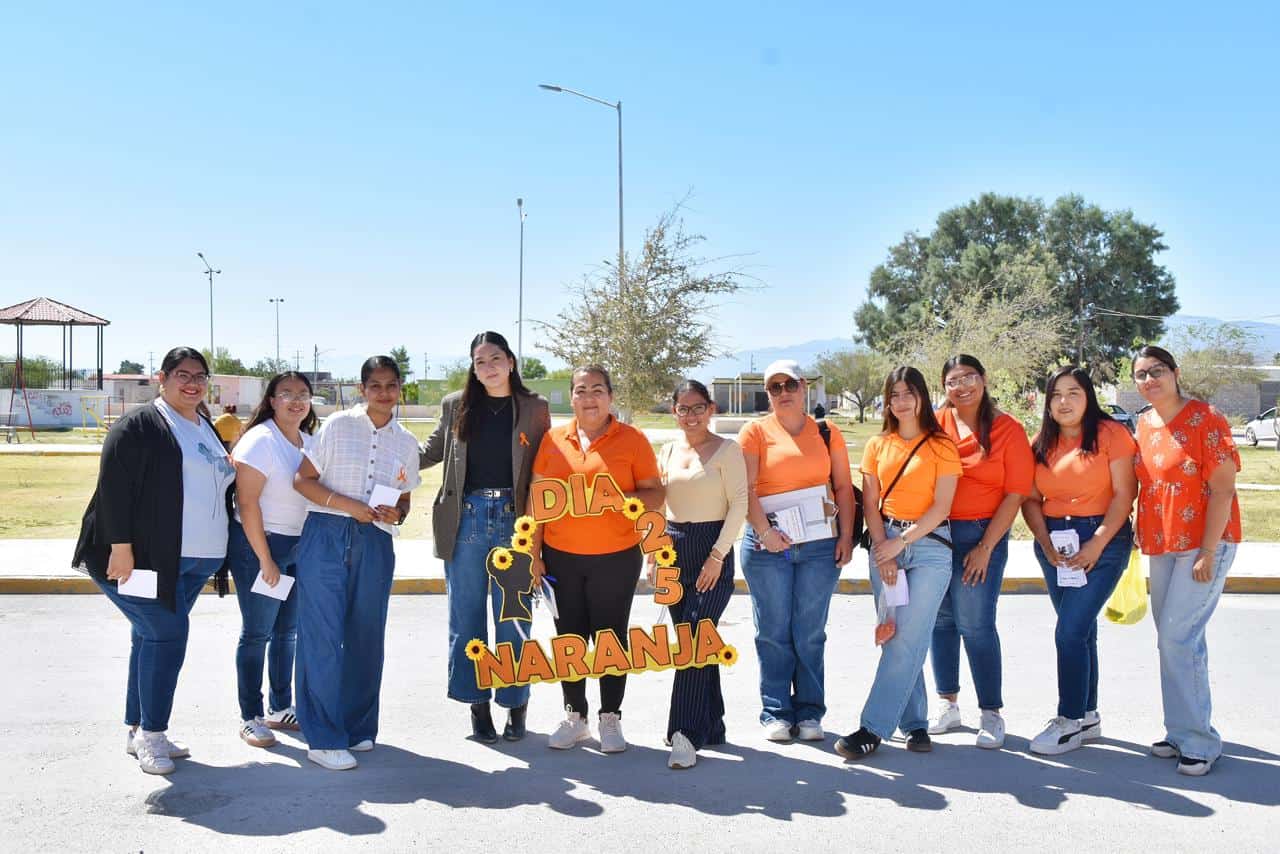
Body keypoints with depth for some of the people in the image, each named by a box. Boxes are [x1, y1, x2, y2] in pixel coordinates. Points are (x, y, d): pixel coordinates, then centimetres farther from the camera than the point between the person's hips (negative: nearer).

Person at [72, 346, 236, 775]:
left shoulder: (207, 429, 17)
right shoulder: (140, 425, -7)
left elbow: (218, 482, 25)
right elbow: (115, 485, -15)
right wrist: (121, 547, -21)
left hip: (194, 561, 8)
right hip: (145, 558, -8)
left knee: (153, 638, 13)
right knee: (167, 634, -11)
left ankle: (139, 730, 21)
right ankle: (151, 733, 1)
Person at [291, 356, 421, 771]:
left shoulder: (407, 443, 12)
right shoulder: (338, 425, 2)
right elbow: (303, 479, 0)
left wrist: (396, 515, -4)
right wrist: (347, 504, -13)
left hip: (375, 543, 4)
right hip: (326, 537, -3)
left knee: (366, 635, 8)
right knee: (323, 634, -7)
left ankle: (358, 728, 22)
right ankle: (324, 737, -1)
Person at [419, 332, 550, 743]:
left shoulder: (534, 409, 4)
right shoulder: (455, 406, 7)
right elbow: (433, 450, 20)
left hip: (512, 521, -2)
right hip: (466, 520, 2)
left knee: (512, 620, 3)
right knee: (466, 619, 7)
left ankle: (516, 705, 16)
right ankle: (477, 705, 18)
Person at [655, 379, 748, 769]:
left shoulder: (727, 450, -3)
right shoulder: (667, 452, 12)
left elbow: (739, 505, -8)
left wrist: (718, 555, -14)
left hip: (712, 550, -5)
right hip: (674, 549, 6)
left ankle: (687, 734, -11)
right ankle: (711, 725, 20)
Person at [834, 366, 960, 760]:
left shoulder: (941, 445, -1)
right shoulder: (877, 445, 10)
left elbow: (941, 506, -7)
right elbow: (870, 505, 6)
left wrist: (900, 542, -12)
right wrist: (883, 552, -6)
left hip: (929, 544, -4)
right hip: (884, 542, 4)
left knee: (907, 641, -10)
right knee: (894, 638, 4)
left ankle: (873, 729, -8)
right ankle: (915, 724, 15)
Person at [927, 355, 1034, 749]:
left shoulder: (1008, 429, -2)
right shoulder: (935, 424, 4)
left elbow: (1015, 493, -4)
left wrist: (985, 547, -8)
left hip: (983, 535, -3)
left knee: (975, 624, -6)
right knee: (941, 620, 9)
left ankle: (991, 713, 9)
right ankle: (948, 705, 24)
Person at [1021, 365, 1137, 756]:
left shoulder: (1110, 434, -7)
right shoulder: (1041, 443, 8)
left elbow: (1124, 494, -11)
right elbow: (1031, 499, 5)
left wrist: (1097, 544, -17)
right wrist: (1045, 542, -10)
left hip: (1102, 539, -5)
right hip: (1054, 542, 5)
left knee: (1070, 632, -11)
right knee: (1080, 631, 15)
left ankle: (1070, 722, 1)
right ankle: (1088, 716, 26)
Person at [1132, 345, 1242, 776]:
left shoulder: (1204, 419, -11)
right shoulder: (1144, 425, 10)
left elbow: (1223, 490, -15)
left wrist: (1207, 554, -18)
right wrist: (1142, 538, 12)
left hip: (1202, 546, -7)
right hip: (1161, 547, 7)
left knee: (1177, 639, -11)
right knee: (1174, 640, 12)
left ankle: (1198, 742, 0)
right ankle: (1182, 732, 22)